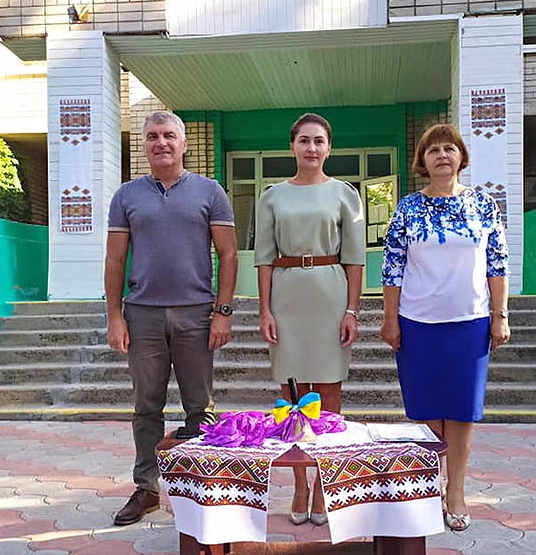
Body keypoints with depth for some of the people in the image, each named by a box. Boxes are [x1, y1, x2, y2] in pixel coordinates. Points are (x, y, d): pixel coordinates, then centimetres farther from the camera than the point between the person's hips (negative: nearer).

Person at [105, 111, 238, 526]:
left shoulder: (209, 192, 4)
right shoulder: (127, 196, 9)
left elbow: (228, 255, 2)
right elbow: (115, 261, 8)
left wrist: (223, 312, -6)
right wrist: (114, 317, 1)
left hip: (196, 313, -1)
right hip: (142, 315, 2)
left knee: (200, 407, 5)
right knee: (147, 407, 9)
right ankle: (146, 487, 21)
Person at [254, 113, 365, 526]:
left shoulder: (344, 194, 5)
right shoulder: (273, 196, 8)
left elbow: (355, 258, 2)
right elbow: (265, 257, 6)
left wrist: (352, 310, -4)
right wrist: (265, 310, -2)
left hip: (331, 293, -1)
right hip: (286, 294, 2)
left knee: (329, 392, 3)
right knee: (292, 392, 6)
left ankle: (323, 485, 15)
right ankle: (300, 486, 18)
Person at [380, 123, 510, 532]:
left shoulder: (483, 205, 3)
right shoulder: (408, 208, 0)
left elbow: (497, 264, 4)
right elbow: (393, 267, 0)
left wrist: (500, 316, 0)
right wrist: (390, 319, -2)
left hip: (470, 323, 1)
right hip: (418, 324, 0)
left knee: (461, 410, 7)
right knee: (426, 409, 8)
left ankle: (455, 491, 20)